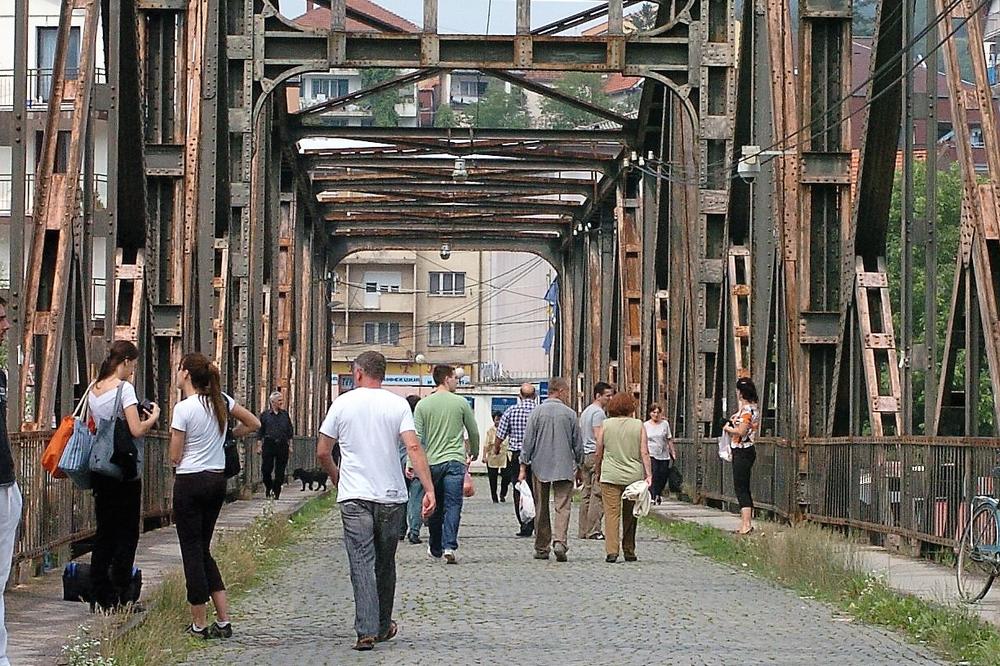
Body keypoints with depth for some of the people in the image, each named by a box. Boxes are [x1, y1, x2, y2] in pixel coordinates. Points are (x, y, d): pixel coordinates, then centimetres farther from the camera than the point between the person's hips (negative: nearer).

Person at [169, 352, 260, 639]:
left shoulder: (183, 408, -15)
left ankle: (199, 624, 5)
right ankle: (223, 621, 9)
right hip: (217, 480, 7)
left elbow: (175, 456, -10)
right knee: (203, 549, 15)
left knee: (192, 550, 2)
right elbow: (253, 423, 14)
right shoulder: (221, 401, 4)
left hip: (190, 482, -7)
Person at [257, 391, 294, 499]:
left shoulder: (285, 414, 10)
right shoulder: (265, 415, 3)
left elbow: (290, 431, 14)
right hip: (269, 444, -2)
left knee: (280, 470, 2)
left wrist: (290, 446, 10)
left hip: (282, 445, 2)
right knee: (266, 469, -6)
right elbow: (260, 432, 4)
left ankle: (276, 491, 11)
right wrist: (259, 446, -2)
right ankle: (268, 487, 19)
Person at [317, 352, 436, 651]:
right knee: (385, 562, 15)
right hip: (392, 497, 2)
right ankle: (383, 627, 28)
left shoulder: (343, 403, 1)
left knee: (362, 563, -5)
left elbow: (322, 452, 3)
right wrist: (429, 490, -12)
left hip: (354, 497, -2)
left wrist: (337, 478, 22)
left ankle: (366, 631, -16)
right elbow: (414, 448, -10)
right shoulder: (398, 404, 1)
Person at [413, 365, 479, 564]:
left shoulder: (423, 405, 2)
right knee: (453, 505, -4)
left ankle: (435, 548, 24)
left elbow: (417, 437, -3)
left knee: (434, 507, 14)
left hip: (431, 463, 2)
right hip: (455, 461, -2)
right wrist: (474, 452, 26)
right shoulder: (461, 403, -1)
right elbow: (474, 432, 8)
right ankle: (449, 547, -17)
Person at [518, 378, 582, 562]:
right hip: (564, 468, -1)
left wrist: (523, 466, 4)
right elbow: (578, 443, 6)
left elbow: (528, 441, -1)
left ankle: (541, 548, 14)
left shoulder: (537, 412, -1)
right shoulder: (570, 414, -1)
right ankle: (560, 541, -23)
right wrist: (578, 466, 18)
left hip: (540, 467, 1)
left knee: (541, 510, 9)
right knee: (562, 507, -4)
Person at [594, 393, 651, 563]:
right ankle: (629, 552, 19)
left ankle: (611, 550, -15)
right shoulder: (638, 425, 1)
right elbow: (644, 452, -3)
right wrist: (648, 474, -2)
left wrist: (598, 472, 18)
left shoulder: (606, 425, 1)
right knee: (630, 516, 12)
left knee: (612, 513, -3)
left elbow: (599, 453, 6)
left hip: (610, 476, -1)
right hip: (634, 477, 1)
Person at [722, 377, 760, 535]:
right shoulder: (752, 408, 14)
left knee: (740, 488, -10)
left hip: (742, 451, -10)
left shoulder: (747, 409, -16)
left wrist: (727, 428, -7)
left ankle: (746, 524, -14)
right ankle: (747, 523, 16)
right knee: (744, 488, 13)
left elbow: (741, 431, -22)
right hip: (745, 451, 10)